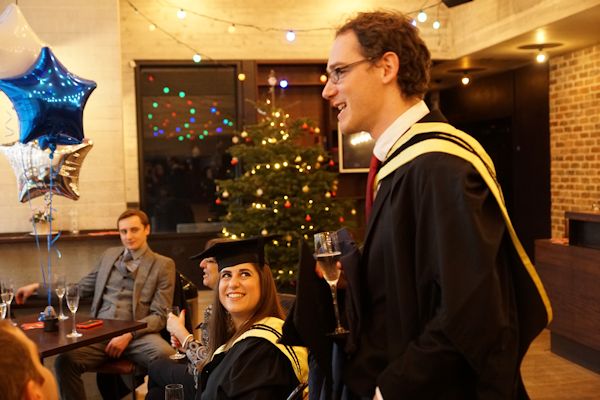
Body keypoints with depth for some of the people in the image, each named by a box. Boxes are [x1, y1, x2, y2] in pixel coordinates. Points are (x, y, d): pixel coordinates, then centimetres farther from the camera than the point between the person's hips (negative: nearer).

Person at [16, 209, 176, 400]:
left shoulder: (164, 265, 6)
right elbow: (82, 288, 27)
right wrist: (38, 287, 20)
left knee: (167, 358, -34)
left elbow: (159, 316, 1)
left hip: (137, 334, -3)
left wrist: (129, 335, -14)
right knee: (64, 361, -26)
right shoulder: (109, 255, 21)